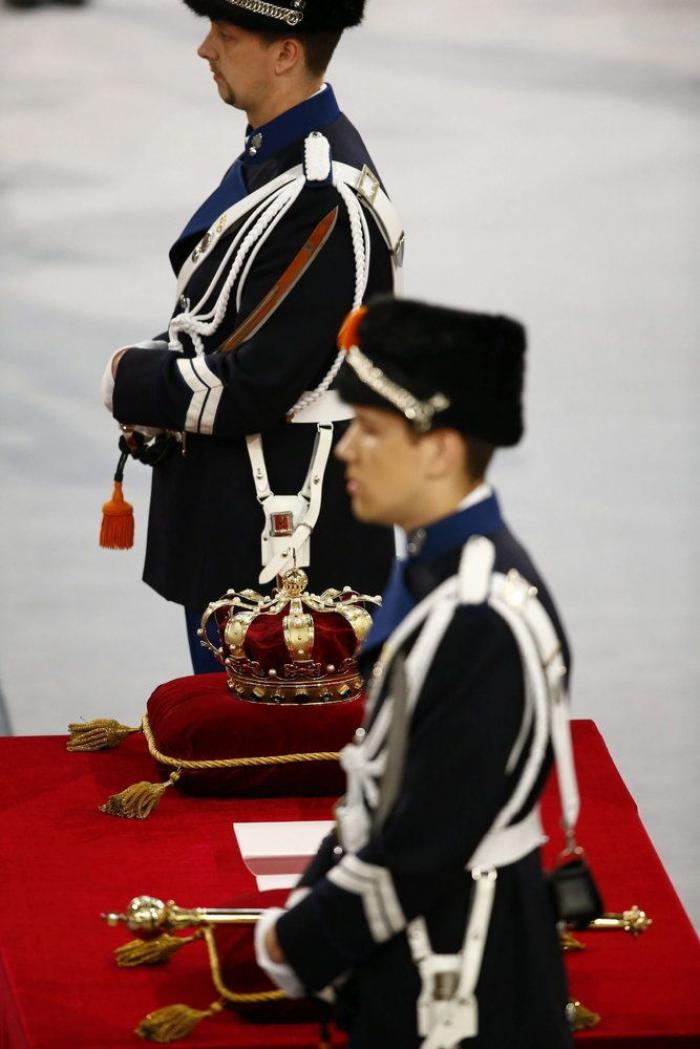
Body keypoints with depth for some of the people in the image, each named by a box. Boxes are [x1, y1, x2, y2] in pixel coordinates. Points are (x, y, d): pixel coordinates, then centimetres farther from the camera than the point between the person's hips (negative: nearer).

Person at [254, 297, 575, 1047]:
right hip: (406, 956, 9)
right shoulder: (435, 568, 4)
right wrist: (311, 904, 7)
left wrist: (298, 944, -12)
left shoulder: (483, 620, -25)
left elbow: (427, 844, -23)